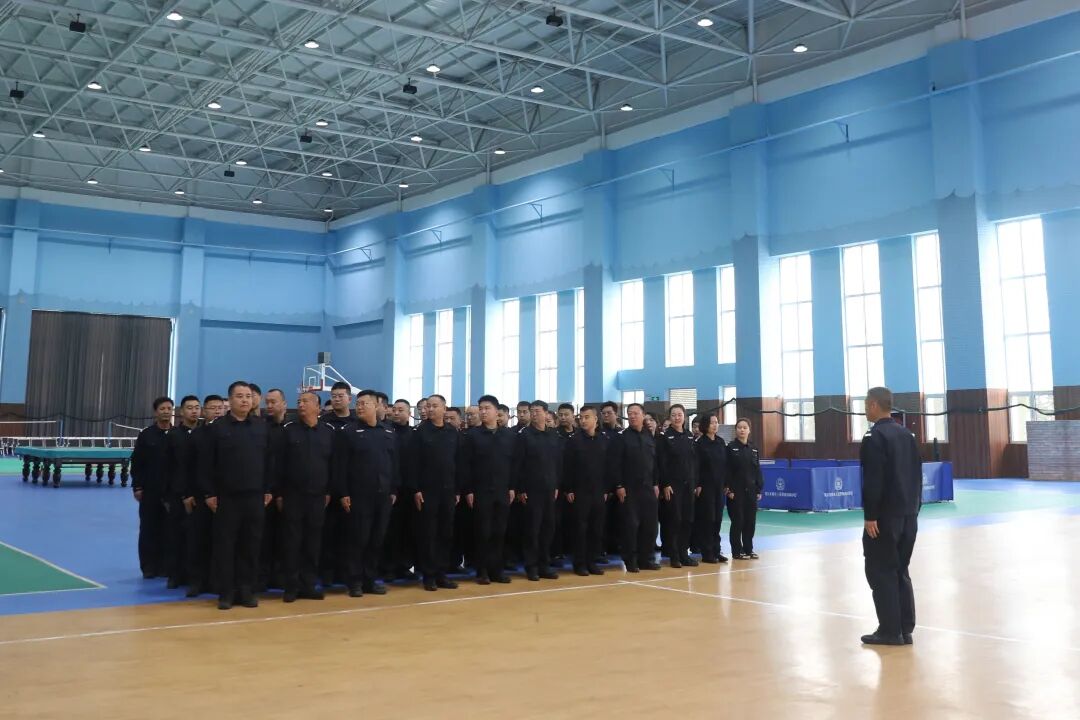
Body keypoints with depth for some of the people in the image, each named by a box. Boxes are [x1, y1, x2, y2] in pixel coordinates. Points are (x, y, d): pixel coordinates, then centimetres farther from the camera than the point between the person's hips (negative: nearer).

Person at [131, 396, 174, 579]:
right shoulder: (146, 435, 2)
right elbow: (136, 463, 2)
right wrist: (137, 487, -3)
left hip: (172, 490, 0)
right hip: (150, 490, 0)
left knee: (168, 529, 3)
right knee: (149, 529, 4)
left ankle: (165, 566, 13)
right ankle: (149, 567, 13)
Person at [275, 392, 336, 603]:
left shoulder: (329, 432, 4)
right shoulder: (287, 430, -1)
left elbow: (334, 464, 6)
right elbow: (278, 464, -2)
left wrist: (329, 491, 3)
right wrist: (278, 493, -5)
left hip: (318, 496, 2)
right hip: (292, 495, -2)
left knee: (313, 543, 6)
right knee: (291, 542, 1)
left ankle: (308, 585, 14)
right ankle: (291, 586, 8)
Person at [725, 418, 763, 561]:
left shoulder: (753, 448, 9)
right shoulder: (731, 447, -5)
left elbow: (757, 470, 11)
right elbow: (727, 470, -8)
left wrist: (759, 490, 6)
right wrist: (729, 489, -14)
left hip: (750, 490, 5)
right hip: (736, 490, -5)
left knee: (750, 521, 7)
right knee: (738, 521, -2)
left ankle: (748, 549, 18)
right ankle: (737, 551, 7)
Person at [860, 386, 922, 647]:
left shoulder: (875, 437, -13)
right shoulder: (907, 434, 13)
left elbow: (873, 481, -19)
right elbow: (917, 475, 15)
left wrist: (870, 515, -17)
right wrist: (914, 507, 18)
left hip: (885, 516, -8)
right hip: (908, 515, 8)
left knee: (880, 571, -1)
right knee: (900, 570, 14)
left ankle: (890, 631, 0)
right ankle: (905, 630, 16)